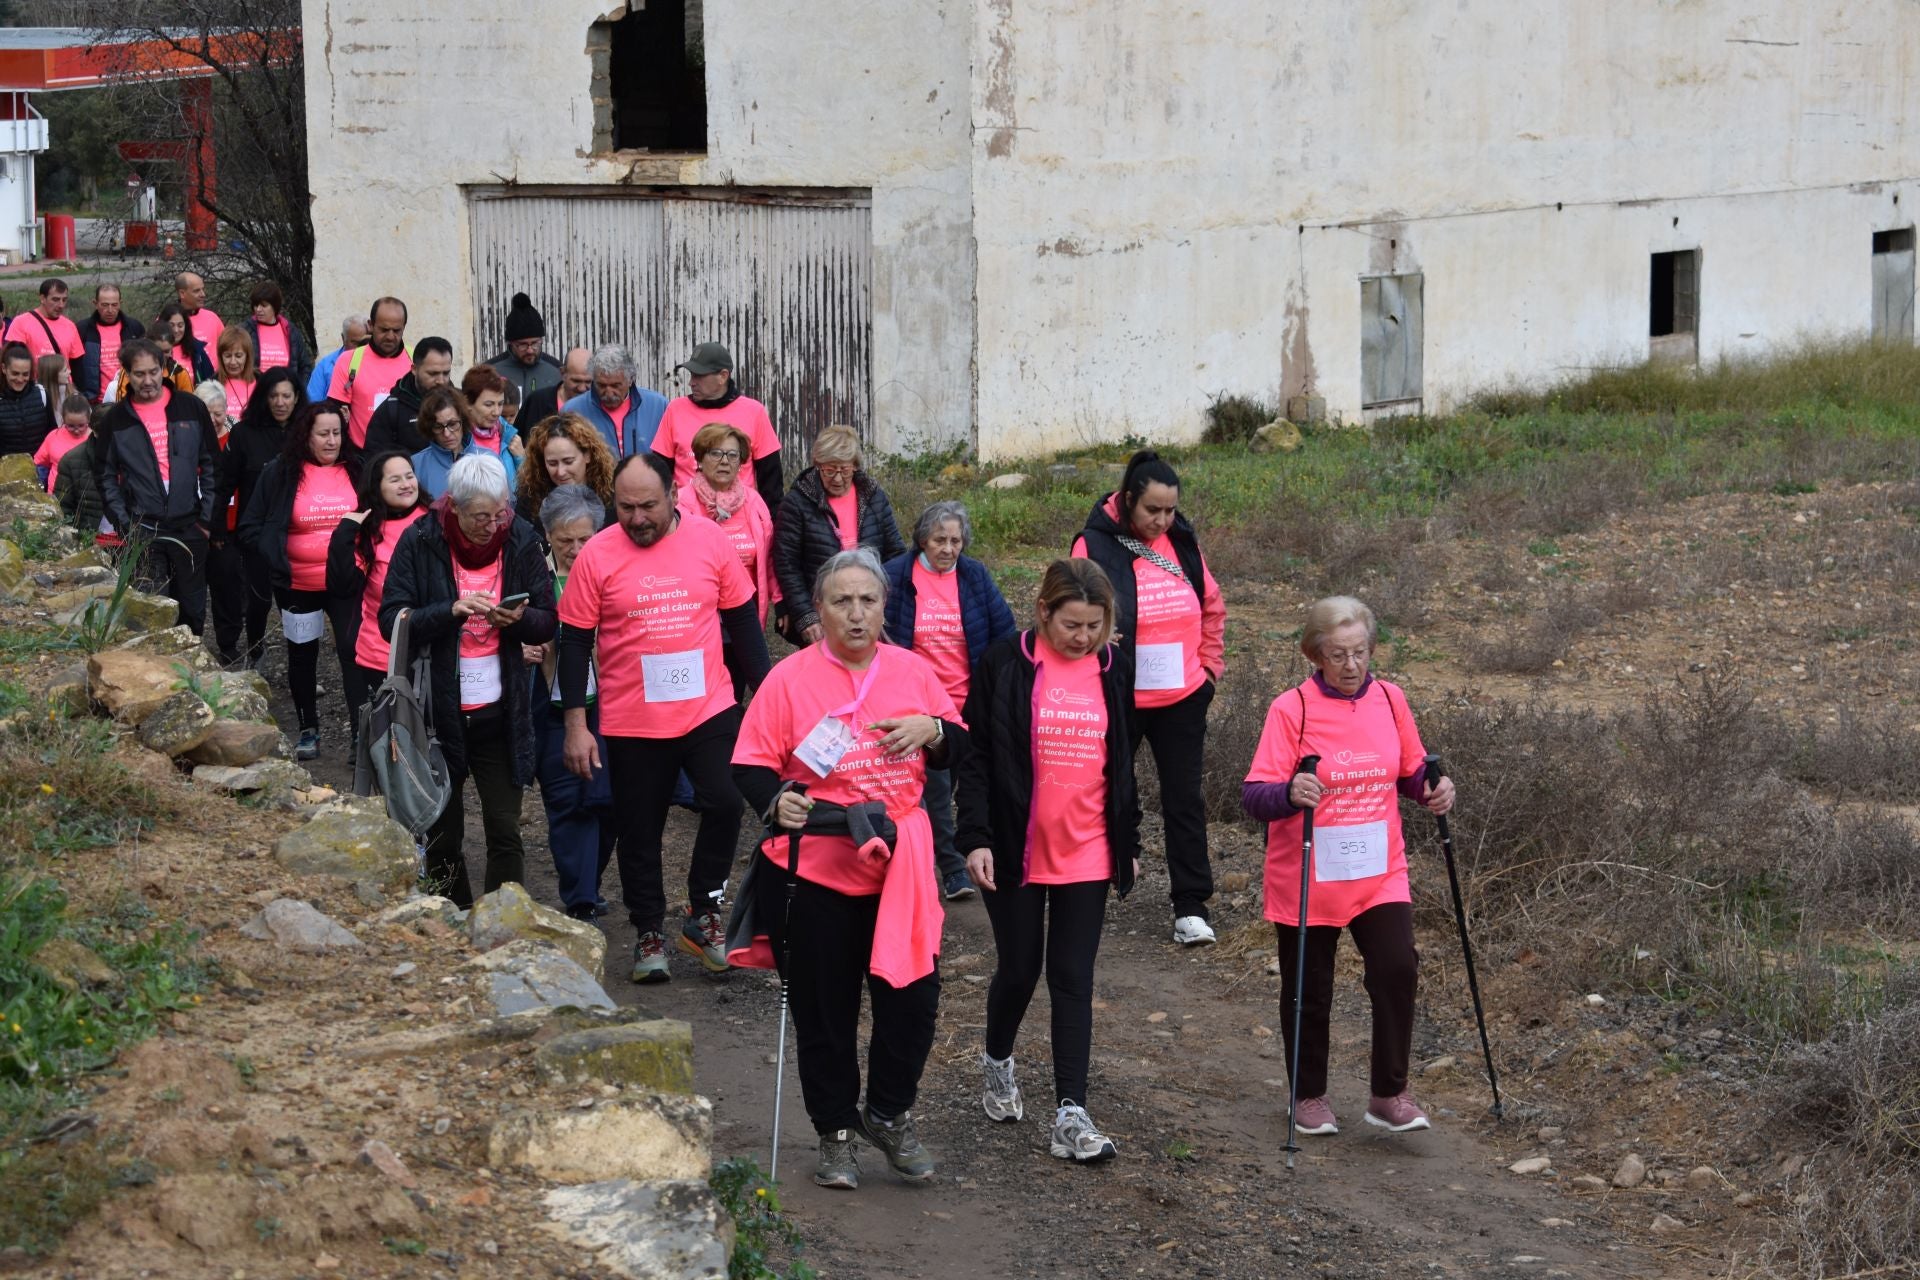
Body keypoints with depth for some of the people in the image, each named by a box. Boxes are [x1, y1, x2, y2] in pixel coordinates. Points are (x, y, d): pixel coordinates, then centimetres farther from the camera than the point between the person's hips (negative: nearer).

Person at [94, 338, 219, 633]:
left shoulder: (191, 408, 3)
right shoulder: (116, 418, 2)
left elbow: (211, 465, 5)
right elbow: (106, 476, 5)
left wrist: (207, 518, -2)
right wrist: (125, 525, -4)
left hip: (190, 528, 1)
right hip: (143, 531, -1)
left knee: (193, 609, 8)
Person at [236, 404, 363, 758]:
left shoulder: (355, 471, 3)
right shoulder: (281, 473, -2)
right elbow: (250, 528, 0)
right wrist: (276, 561, -13)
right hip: (298, 586, 0)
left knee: (353, 650, -10)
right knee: (302, 655, 13)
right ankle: (308, 731, 28)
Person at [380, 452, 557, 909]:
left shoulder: (521, 541, -2)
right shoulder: (420, 541, -8)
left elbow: (547, 622, 3)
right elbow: (392, 621, -10)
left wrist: (518, 618, -19)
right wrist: (452, 610, -25)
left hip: (499, 714, 1)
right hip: (436, 712, -1)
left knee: (505, 831, 1)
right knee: (441, 836, 10)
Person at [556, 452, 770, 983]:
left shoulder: (710, 539, -1)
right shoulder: (597, 555, -6)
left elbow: (742, 620, 8)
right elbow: (575, 642, -2)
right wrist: (575, 724, -5)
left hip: (710, 710, 0)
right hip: (630, 722, 0)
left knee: (724, 802, -15)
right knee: (640, 832, 8)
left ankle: (703, 913, 5)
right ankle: (649, 933, 24)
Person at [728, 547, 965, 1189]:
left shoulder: (913, 671, 6)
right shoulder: (790, 678, -4)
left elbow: (960, 749, 14)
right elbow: (751, 765, -3)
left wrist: (932, 731, -8)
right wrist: (777, 800, -23)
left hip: (900, 866, 2)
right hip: (818, 867, -2)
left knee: (912, 993, 0)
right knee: (825, 1010, 7)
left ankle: (890, 1115, 22)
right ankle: (836, 1132, 23)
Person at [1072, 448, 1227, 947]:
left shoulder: (1182, 543, 4)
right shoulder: (1096, 546, -11)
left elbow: (1212, 606, 16)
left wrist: (1209, 665, 12)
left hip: (1183, 698, 3)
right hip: (1119, 699, -3)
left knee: (1184, 798, 5)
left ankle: (1191, 906, 10)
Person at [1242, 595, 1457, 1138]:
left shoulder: (1389, 700, 1)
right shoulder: (1291, 709, -12)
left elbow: (1411, 773, 14)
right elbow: (1254, 796, -17)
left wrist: (1433, 789, -8)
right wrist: (1289, 794, -38)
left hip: (1380, 874, 3)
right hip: (1307, 880, -2)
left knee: (1397, 970, -12)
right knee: (1308, 991, 10)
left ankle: (1389, 1094, 5)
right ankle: (1309, 1096, 30)